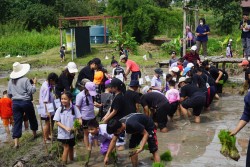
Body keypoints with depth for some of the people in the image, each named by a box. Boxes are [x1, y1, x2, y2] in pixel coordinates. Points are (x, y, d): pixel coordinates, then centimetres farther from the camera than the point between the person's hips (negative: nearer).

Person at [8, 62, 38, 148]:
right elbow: (31, 91, -13)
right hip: (26, 102, -4)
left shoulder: (11, 81, 3)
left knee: (17, 122, 4)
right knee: (32, 118, 20)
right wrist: (34, 83, 0)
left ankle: (16, 142, -1)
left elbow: (9, 93, 10)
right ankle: (34, 134, 39)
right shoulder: (25, 80, -14)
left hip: (15, 103, 4)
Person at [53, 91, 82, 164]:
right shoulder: (59, 109, -9)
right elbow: (57, 122, -8)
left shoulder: (74, 108, -7)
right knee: (66, 148, -4)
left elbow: (79, 118, -7)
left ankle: (72, 161, 35)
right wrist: (65, 128, -21)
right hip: (63, 133, -2)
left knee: (71, 147, 17)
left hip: (72, 132, 2)